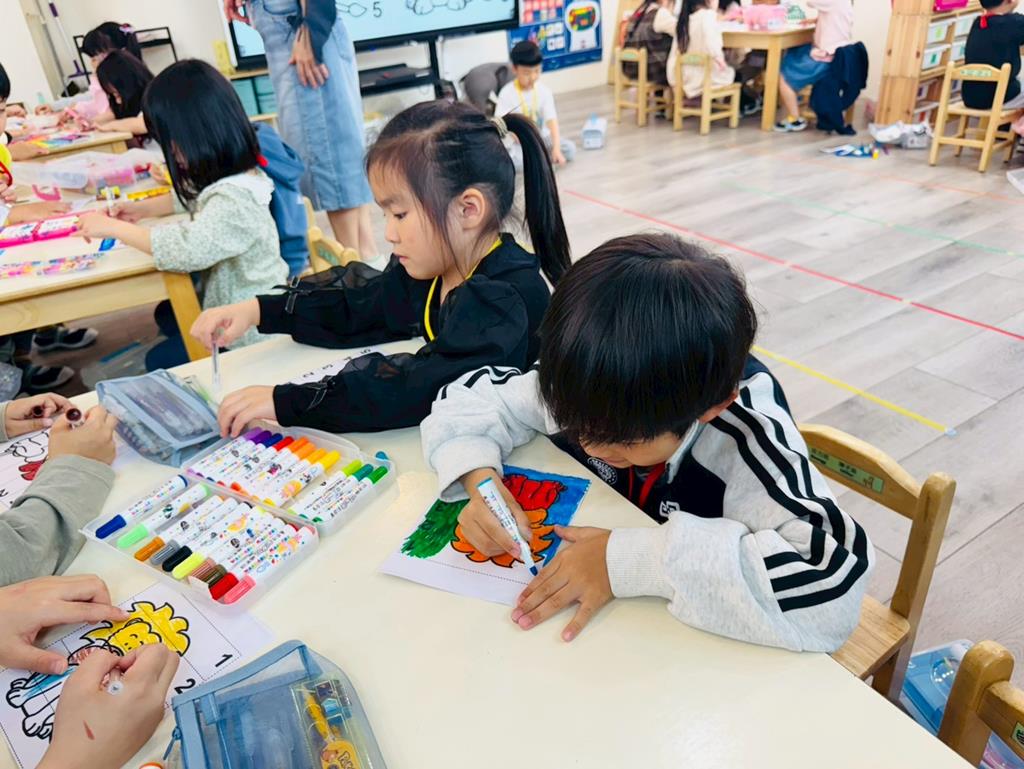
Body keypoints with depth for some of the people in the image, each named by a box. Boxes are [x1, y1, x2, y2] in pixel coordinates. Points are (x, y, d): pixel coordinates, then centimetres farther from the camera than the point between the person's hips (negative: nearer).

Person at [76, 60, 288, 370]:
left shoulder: (234, 198, -33)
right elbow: (192, 198, 19)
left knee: (159, 361, 10)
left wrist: (112, 228, -29)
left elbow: (189, 249, -44)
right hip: (234, 303, 9)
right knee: (165, 315, 28)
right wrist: (143, 208, 3)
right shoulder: (228, 176, -2)